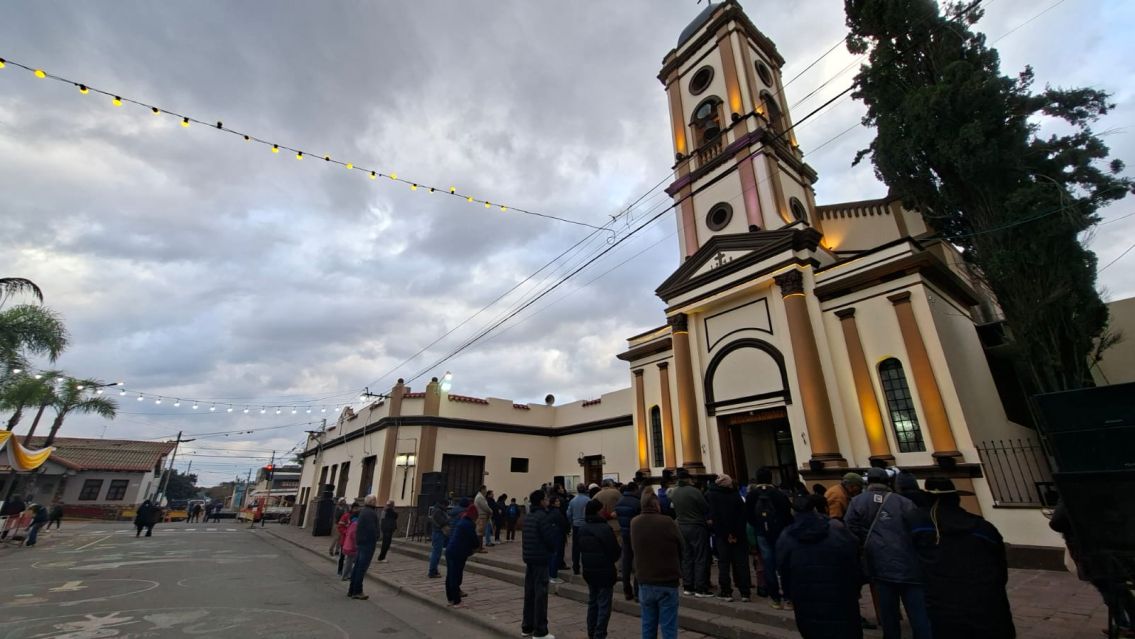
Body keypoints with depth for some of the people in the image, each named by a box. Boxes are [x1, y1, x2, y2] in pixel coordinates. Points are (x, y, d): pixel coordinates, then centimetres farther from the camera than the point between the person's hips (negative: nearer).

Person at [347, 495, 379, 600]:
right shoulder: (371, 513, -19)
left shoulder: (363, 511, 13)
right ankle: (357, 592, 3)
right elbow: (372, 529, -23)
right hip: (368, 543, -10)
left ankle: (351, 590, 24)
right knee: (362, 567, -3)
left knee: (357, 566, 16)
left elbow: (359, 526, 17)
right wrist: (375, 539, -10)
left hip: (361, 541, 10)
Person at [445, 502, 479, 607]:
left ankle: (450, 597, 27)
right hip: (459, 553, -8)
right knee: (456, 576, 0)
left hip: (449, 550, 8)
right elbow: (473, 539, -10)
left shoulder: (460, 521, 13)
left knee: (450, 575, 15)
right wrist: (474, 548, 12)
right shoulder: (469, 524, -14)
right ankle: (456, 601, 7)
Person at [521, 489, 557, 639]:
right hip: (540, 559, -8)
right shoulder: (544, 517, -17)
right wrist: (552, 549, 2)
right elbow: (550, 539, -17)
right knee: (540, 594, 0)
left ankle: (527, 627, 25)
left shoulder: (528, 517, 10)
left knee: (529, 593, 16)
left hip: (529, 558, 8)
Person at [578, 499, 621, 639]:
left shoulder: (582, 529, 3)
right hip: (604, 571, -7)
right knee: (604, 605, 3)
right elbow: (615, 551, -14)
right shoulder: (605, 529, -21)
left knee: (592, 602, 20)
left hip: (589, 570, 7)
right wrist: (610, 561, 6)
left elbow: (581, 548, 11)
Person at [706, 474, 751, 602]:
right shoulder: (736, 495, 2)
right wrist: (737, 533, -3)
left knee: (723, 563, 7)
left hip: (721, 534, -2)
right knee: (741, 563, 10)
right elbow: (743, 516, -4)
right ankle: (745, 592, 12)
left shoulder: (710, 495, -2)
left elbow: (711, 518, -8)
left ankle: (726, 592, 9)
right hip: (738, 534, 2)